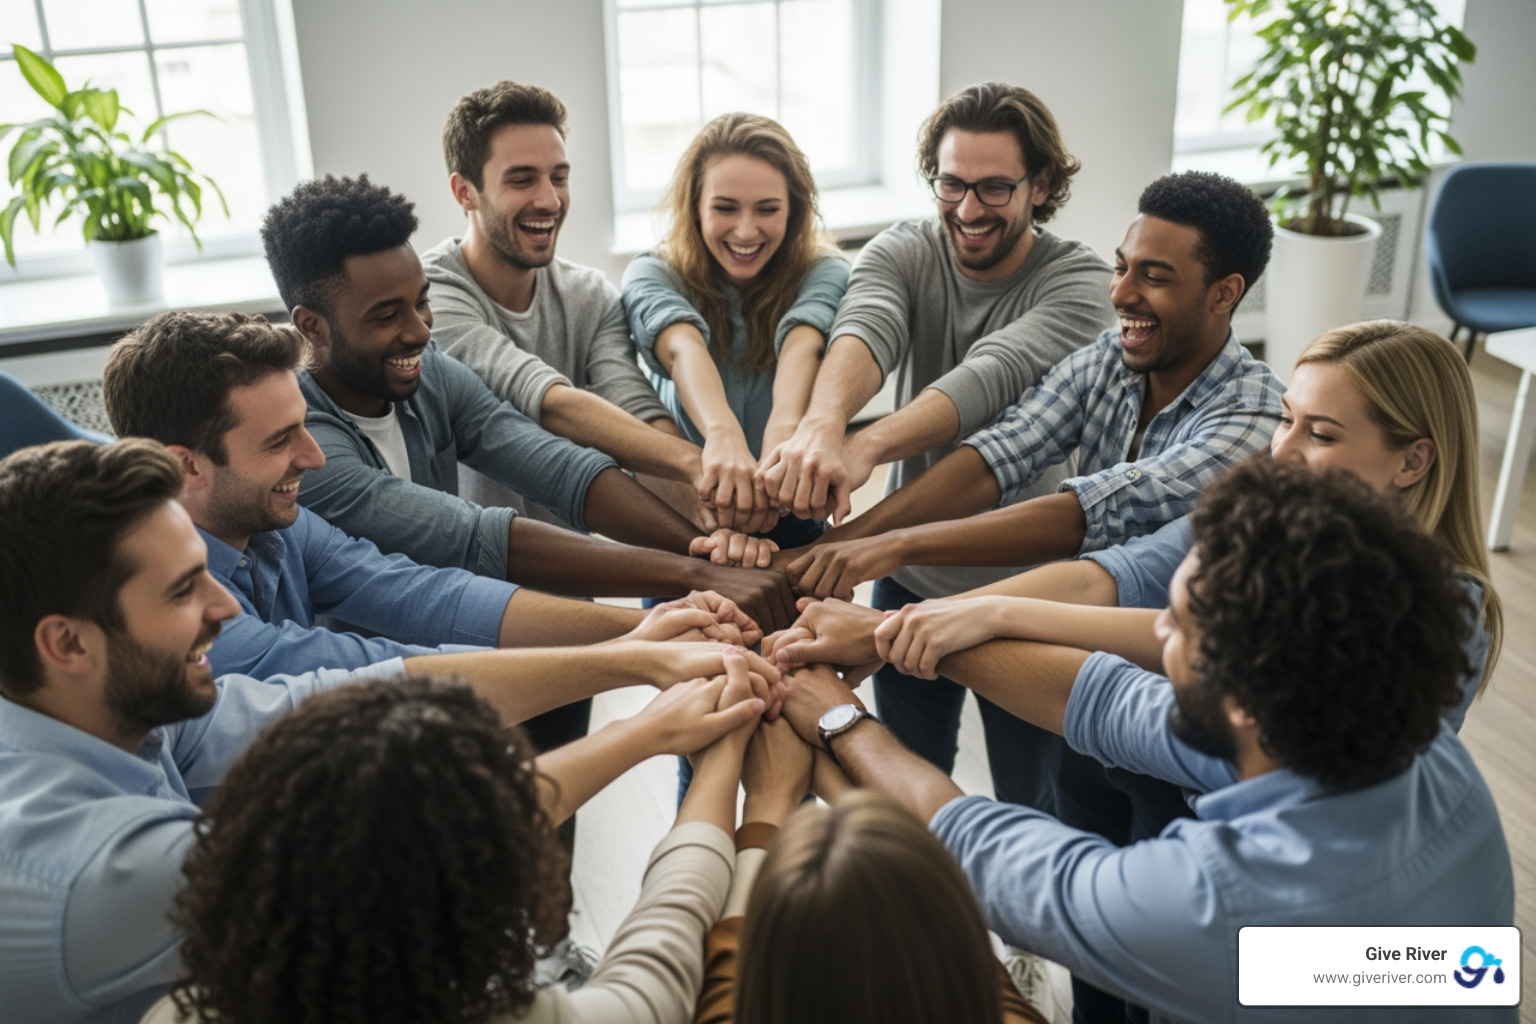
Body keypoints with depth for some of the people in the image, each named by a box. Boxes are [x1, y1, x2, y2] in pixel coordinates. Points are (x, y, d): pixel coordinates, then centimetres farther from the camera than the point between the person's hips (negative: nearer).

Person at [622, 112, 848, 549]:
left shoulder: (823, 273, -2)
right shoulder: (651, 276, -3)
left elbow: (802, 345, -25)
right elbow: (683, 347, -26)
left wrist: (785, 432, -47)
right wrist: (722, 433, -47)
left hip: (790, 517, 0)